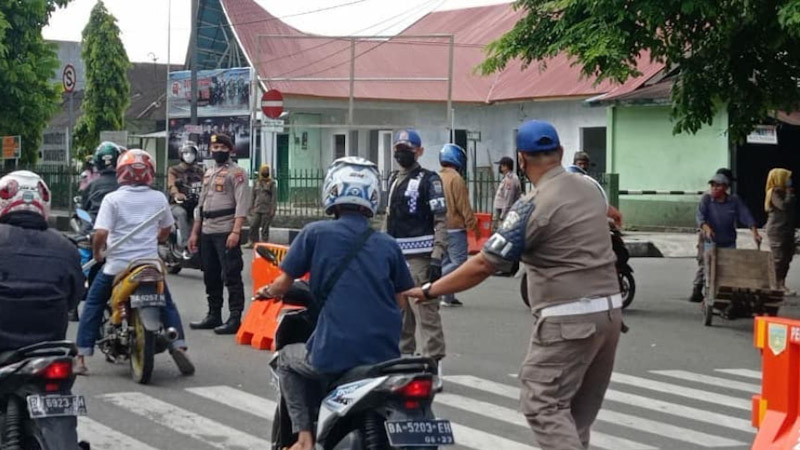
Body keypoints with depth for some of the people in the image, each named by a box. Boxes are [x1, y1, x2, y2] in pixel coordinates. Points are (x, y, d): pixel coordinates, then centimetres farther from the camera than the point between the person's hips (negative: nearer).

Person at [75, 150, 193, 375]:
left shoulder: (112, 199, -8)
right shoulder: (159, 198, 3)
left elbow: (101, 233, -16)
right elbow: (166, 230, 17)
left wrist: (97, 252, 2)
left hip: (117, 264, -2)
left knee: (93, 305, 13)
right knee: (167, 304, 20)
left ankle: (81, 356, 7)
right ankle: (178, 346, 1)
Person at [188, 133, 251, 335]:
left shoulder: (236, 172, -5)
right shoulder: (209, 173, 20)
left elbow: (242, 204, -14)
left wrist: (236, 231, -23)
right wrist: (195, 232, 20)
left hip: (226, 232, -8)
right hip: (207, 232, 8)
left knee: (231, 275, -9)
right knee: (210, 276, 13)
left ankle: (235, 319, -9)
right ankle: (214, 316, 21)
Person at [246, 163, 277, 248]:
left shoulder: (271, 184, -1)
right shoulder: (257, 183, 14)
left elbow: (274, 197, -5)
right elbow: (253, 196, 19)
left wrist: (273, 209, -12)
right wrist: (251, 207, 15)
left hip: (267, 210, -5)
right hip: (257, 209, 5)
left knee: (265, 228, -2)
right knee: (253, 226, 0)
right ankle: (253, 242, 9)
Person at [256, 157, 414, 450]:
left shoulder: (315, 233, 1)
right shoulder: (388, 245, 9)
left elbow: (283, 284, 3)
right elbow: (400, 303, 12)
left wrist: (267, 292, 26)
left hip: (335, 354, -3)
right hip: (386, 355, 3)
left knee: (288, 359, 27)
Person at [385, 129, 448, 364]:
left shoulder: (429, 180, -5)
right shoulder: (395, 180, 20)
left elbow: (441, 220, -11)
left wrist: (437, 257, -18)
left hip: (420, 257, -8)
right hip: (396, 257, 8)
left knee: (426, 312, -11)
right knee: (400, 312, 14)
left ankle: (433, 361, -10)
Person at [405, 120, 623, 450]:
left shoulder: (534, 207, -13)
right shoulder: (591, 189, 9)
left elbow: (484, 265, -12)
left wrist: (430, 290, -4)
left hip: (568, 319, -8)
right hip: (609, 310, 8)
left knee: (544, 406, -7)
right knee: (580, 407, 13)